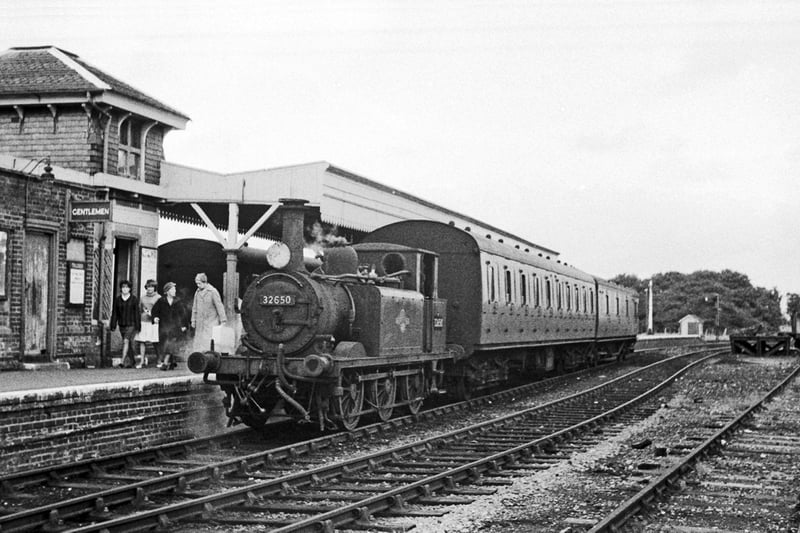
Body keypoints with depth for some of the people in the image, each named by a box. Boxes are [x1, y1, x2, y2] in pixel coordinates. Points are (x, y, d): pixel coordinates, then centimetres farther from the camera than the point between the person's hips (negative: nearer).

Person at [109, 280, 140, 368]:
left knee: (126, 341, -17)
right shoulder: (117, 300, 7)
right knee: (128, 344, 10)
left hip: (131, 325, -4)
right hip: (122, 325, 4)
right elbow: (114, 313, 8)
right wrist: (113, 326, 4)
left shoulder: (134, 299, -1)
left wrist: (137, 326, -5)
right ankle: (131, 362, 20)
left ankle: (123, 361, -23)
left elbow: (137, 313, -1)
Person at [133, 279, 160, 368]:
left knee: (155, 343, -1)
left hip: (154, 323, -4)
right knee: (142, 341, -2)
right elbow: (139, 310, 20)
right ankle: (143, 362, 1)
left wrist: (152, 314, -13)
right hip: (143, 322, 4)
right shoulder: (142, 297, 14)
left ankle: (159, 360, 10)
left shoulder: (158, 298, 2)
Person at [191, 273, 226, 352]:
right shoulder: (198, 292, 8)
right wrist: (193, 320, 17)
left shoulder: (213, 292, -9)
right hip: (200, 322, 6)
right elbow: (195, 307, 18)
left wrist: (223, 320, -9)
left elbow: (219, 306, -8)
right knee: (199, 341, 3)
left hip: (211, 321, -6)